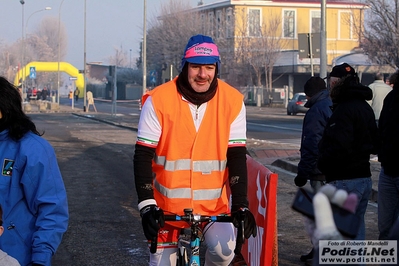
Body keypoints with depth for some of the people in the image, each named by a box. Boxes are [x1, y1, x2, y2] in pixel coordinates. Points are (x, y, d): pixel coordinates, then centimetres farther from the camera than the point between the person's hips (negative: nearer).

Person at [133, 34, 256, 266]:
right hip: (167, 205, 0)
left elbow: (237, 156, -6)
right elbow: (143, 156, -11)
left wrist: (241, 204, -14)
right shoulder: (159, 100, -12)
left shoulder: (232, 102, -7)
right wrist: (147, 204, -19)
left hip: (213, 205, 0)